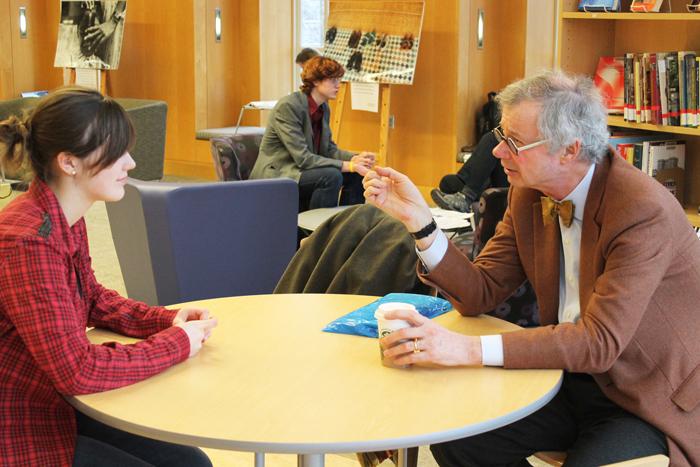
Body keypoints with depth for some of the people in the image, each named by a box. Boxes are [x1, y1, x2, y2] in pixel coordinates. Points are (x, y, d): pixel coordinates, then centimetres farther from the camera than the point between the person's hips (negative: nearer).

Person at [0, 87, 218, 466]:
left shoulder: (66, 220, 2)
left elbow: (93, 300, 17)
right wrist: (177, 343, -16)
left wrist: (170, 320, 0)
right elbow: (76, 370, -27)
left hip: (56, 405, 9)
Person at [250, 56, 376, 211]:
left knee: (356, 174, -2)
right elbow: (303, 158, -25)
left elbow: (329, 149, 10)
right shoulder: (288, 106, -20)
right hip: (276, 175, -9)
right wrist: (348, 165, -26)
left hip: (300, 170, 9)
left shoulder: (324, 108, 6)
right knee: (331, 176, -28)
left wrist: (356, 158, -10)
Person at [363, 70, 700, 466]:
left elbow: (601, 341, -29)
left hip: (652, 401, -6)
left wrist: (471, 349, -37)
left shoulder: (645, 210, -24)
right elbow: (480, 294, 0)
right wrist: (418, 220, -15)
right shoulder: (529, 196, -2)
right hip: (573, 379, 6)